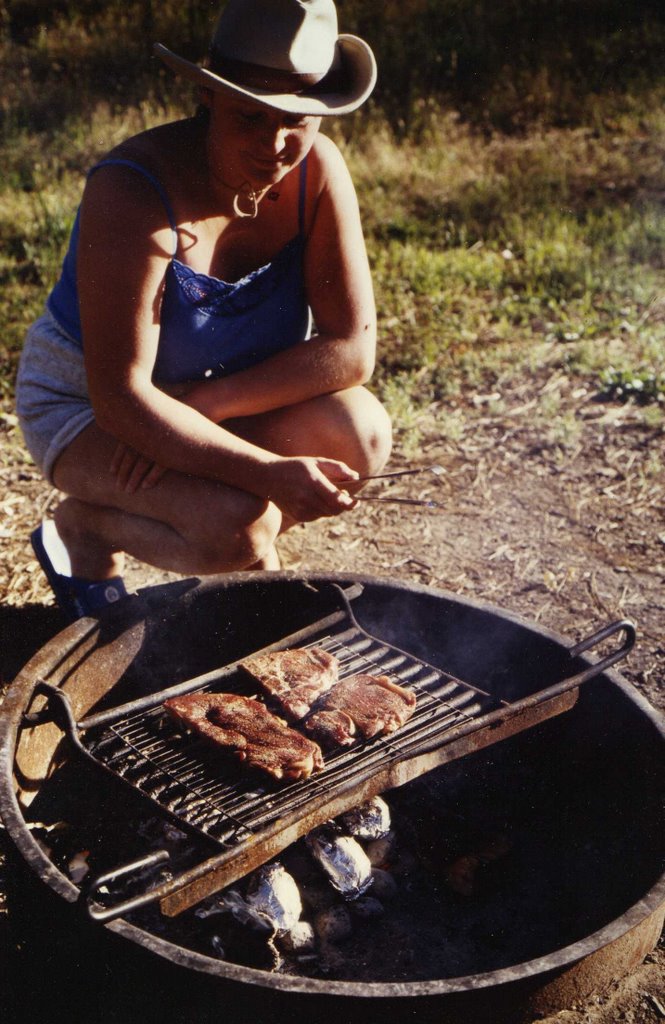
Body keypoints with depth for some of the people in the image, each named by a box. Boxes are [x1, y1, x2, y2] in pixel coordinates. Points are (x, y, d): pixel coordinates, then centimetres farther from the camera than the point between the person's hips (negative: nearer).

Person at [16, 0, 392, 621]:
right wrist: (268, 472, -39)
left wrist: (201, 404, -25)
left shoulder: (317, 169, -15)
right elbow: (120, 397, -31)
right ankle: (80, 527, 2)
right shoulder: (133, 192, -29)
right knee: (236, 524, -29)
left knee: (361, 435, -22)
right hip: (85, 402, -4)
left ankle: (247, 553, 6)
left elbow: (352, 348, -17)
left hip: (218, 395, 5)